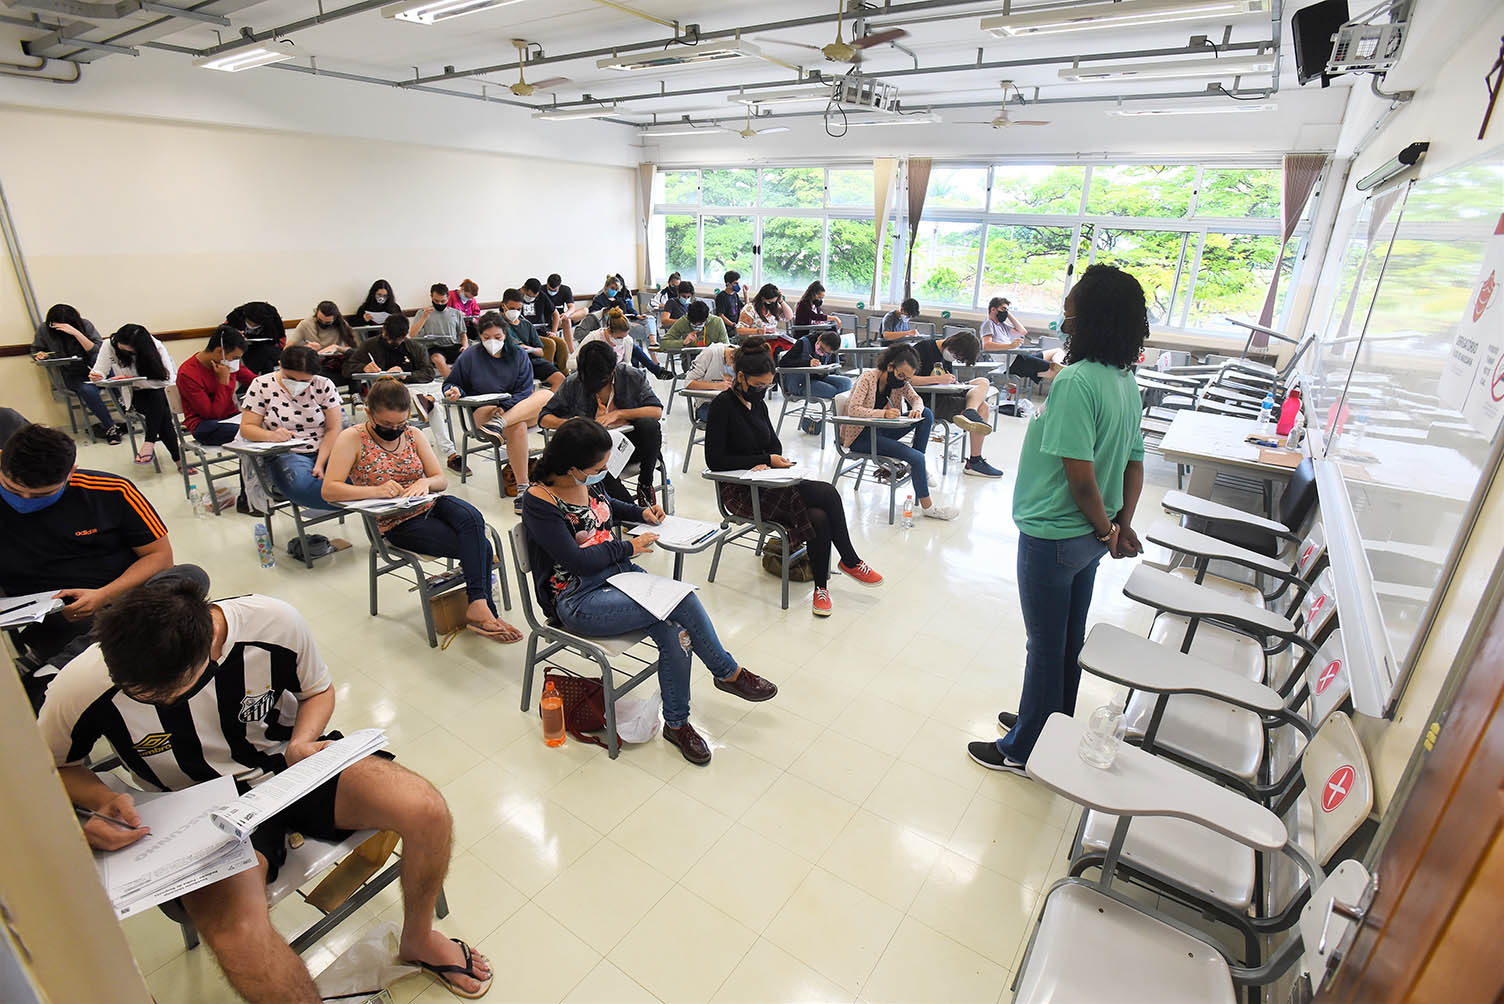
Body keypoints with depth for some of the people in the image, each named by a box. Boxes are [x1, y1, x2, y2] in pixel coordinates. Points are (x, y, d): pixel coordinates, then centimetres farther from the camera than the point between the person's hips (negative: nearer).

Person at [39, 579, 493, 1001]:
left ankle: (418, 938, 11)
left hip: (288, 764, 1)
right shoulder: (79, 690, -21)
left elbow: (319, 690, 1)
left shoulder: (276, 623, -22)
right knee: (236, 934, -33)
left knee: (427, 809, -21)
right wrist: (103, 800, -17)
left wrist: (301, 744, -17)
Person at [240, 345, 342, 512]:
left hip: (325, 451, 1)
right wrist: (272, 435, -23)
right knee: (301, 485, -37)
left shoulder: (324, 385, 2)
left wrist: (320, 464, -15)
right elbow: (246, 428, 1)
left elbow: (333, 429, -2)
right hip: (286, 455, -1)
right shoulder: (261, 386, 2)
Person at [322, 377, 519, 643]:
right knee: (480, 546, -26)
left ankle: (478, 604, -31)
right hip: (397, 524, -4)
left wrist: (425, 482, -18)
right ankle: (483, 609, -17)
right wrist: (375, 491, -29)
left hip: (430, 504, 4)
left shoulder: (412, 434, 8)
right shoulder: (352, 439, -5)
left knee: (472, 518, -32)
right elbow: (329, 490, -13)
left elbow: (442, 479, 6)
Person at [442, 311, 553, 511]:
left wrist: (504, 405, -19)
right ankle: (522, 488, -36)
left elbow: (524, 393, 0)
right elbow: (451, 384, 13)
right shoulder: (470, 356, 4)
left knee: (547, 395, -26)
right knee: (517, 426, -36)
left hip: (519, 408, 3)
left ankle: (499, 421, -41)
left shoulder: (518, 355, 7)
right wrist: (455, 391, -13)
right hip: (483, 412, -3)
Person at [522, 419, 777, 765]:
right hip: (577, 601, -7)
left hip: (619, 573, 7)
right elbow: (576, 561, -21)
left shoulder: (588, 483, 5)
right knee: (681, 600, -25)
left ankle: (677, 723, -5)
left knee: (675, 629, -22)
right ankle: (729, 673, -3)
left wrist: (640, 512, 12)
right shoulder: (539, 503, -17)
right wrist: (627, 548, -11)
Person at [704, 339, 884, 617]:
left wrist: (766, 463, -9)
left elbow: (774, 444, 16)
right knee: (827, 493, -21)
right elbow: (714, 460, -16)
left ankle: (821, 587, -7)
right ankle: (850, 561, -3)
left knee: (819, 517, -22)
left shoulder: (757, 402, 11)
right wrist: (766, 460, -16)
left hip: (765, 482, 7)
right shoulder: (723, 405, -11)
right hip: (739, 492, -7)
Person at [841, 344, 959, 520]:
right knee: (916, 457, -20)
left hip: (880, 431, 8)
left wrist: (916, 409, -17)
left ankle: (916, 467, 0)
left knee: (927, 414, -7)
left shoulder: (900, 381, 1)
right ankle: (926, 506, -6)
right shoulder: (867, 378, -19)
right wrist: (883, 413, -38)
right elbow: (853, 409, -28)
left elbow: (916, 398, 8)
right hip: (859, 436, -8)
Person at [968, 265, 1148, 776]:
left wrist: (1106, 529, -12)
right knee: (1069, 639, 22)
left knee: (1046, 644, 6)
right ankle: (1053, 726, 42)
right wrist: (1122, 524, 4)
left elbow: (1080, 475, -26)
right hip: (1089, 537, 9)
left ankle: (1025, 750, 25)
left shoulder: (1075, 380, -24)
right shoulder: (1126, 381, 5)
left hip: (1052, 536, -9)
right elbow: (1134, 462, 9)